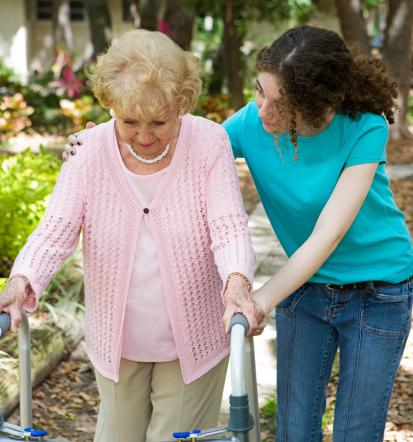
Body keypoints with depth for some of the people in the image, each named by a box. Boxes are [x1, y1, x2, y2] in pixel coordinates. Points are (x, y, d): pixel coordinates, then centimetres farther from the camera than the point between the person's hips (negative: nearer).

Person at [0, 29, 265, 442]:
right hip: (115, 341, 2)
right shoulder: (89, 150, -11)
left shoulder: (209, 143, -14)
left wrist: (237, 282, -41)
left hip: (192, 342, -2)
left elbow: (228, 227, -21)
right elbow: (56, 229, -18)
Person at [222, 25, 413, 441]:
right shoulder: (250, 123, -17)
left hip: (378, 293, -3)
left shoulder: (364, 129, -26)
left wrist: (263, 299, -40)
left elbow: (328, 235, -30)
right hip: (303, 285, 3)